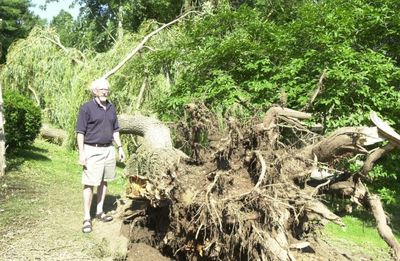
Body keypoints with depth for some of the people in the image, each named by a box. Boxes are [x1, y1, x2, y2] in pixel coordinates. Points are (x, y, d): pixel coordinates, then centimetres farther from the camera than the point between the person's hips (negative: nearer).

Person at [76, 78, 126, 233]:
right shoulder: (87, 108, -8)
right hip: (92, 150, -6)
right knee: (89, 184, -5)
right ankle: (87, 218, 1)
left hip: (109, 149, 6)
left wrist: (120, 147, 12)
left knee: (104, 181, 12)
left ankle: (100, 212, 25)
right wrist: (81, 153, -16)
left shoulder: (111, 108, 10)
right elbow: (80, 132, -10)